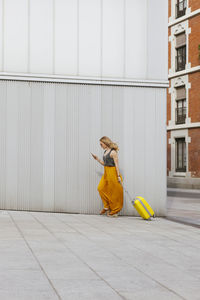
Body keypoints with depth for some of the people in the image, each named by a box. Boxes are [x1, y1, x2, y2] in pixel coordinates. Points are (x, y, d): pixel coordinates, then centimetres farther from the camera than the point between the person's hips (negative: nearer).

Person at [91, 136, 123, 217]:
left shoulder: (113, 152, -14)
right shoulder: (105, 152, 11)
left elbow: (116, 164, -15)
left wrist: (118, 176, -18)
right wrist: (97, 159, 10)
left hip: (112, 172, -8)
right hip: (106, 173, 9)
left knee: (113, 192, -1)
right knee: (101, 188, 1)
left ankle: (115, 211, 10)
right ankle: (107, 207, 12)